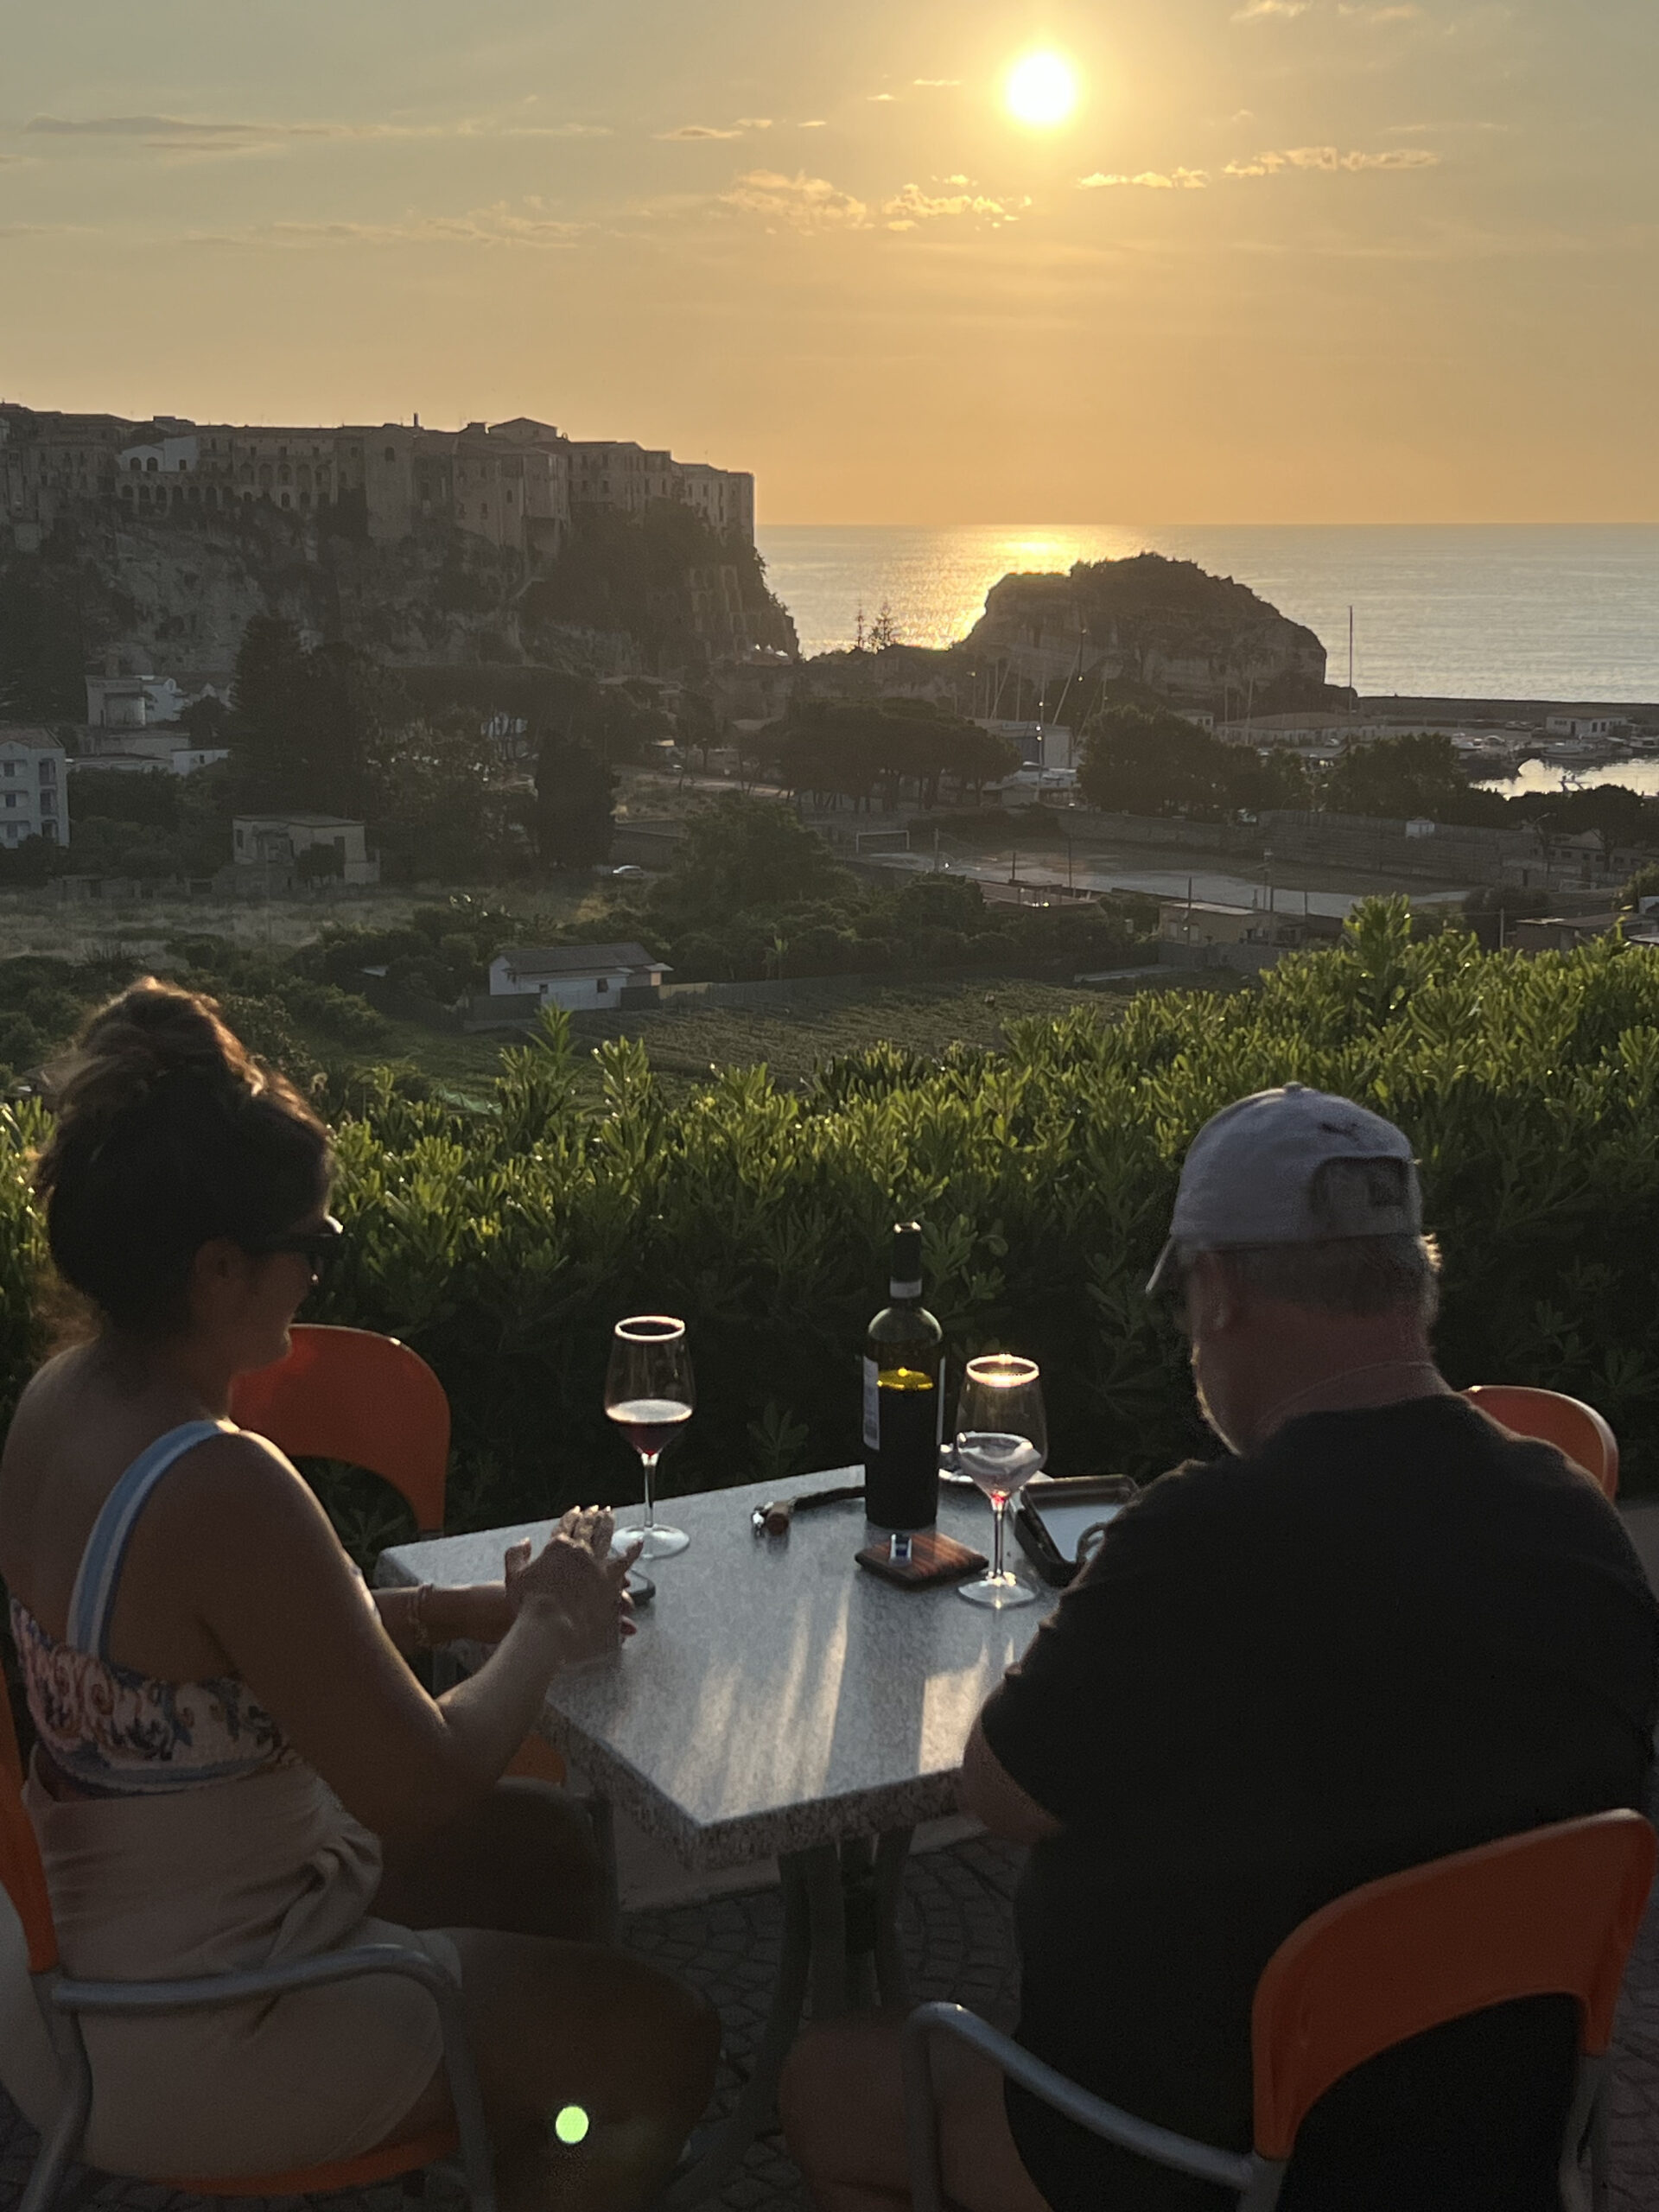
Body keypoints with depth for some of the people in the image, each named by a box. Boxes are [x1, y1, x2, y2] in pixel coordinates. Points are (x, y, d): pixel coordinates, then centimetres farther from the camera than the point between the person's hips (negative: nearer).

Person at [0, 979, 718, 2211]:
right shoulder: (223, 1491, -32)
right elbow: (419, 1789, -25)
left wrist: (467, 1607, 0)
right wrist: (546, 1630, -8)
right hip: (195, 2041, -9)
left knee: (553, 1845, 24)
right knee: (666, 2043, 4)